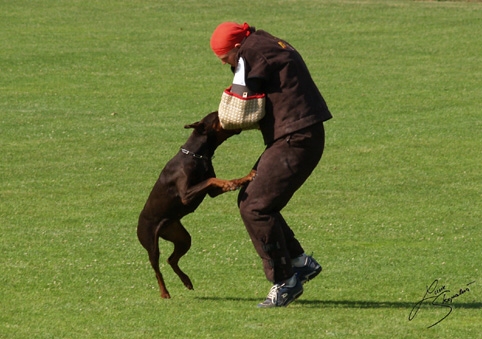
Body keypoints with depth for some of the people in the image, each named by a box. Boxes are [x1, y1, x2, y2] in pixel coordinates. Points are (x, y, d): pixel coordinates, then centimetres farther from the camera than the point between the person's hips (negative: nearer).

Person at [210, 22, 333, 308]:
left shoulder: (254, 54, -13)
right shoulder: (270, 45, 17)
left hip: (296, 141, -10)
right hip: (291, 138, 10)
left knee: (256, 207, -10)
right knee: (249, 200, 14)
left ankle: (285, 281, -3)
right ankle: (300, 262, 18)